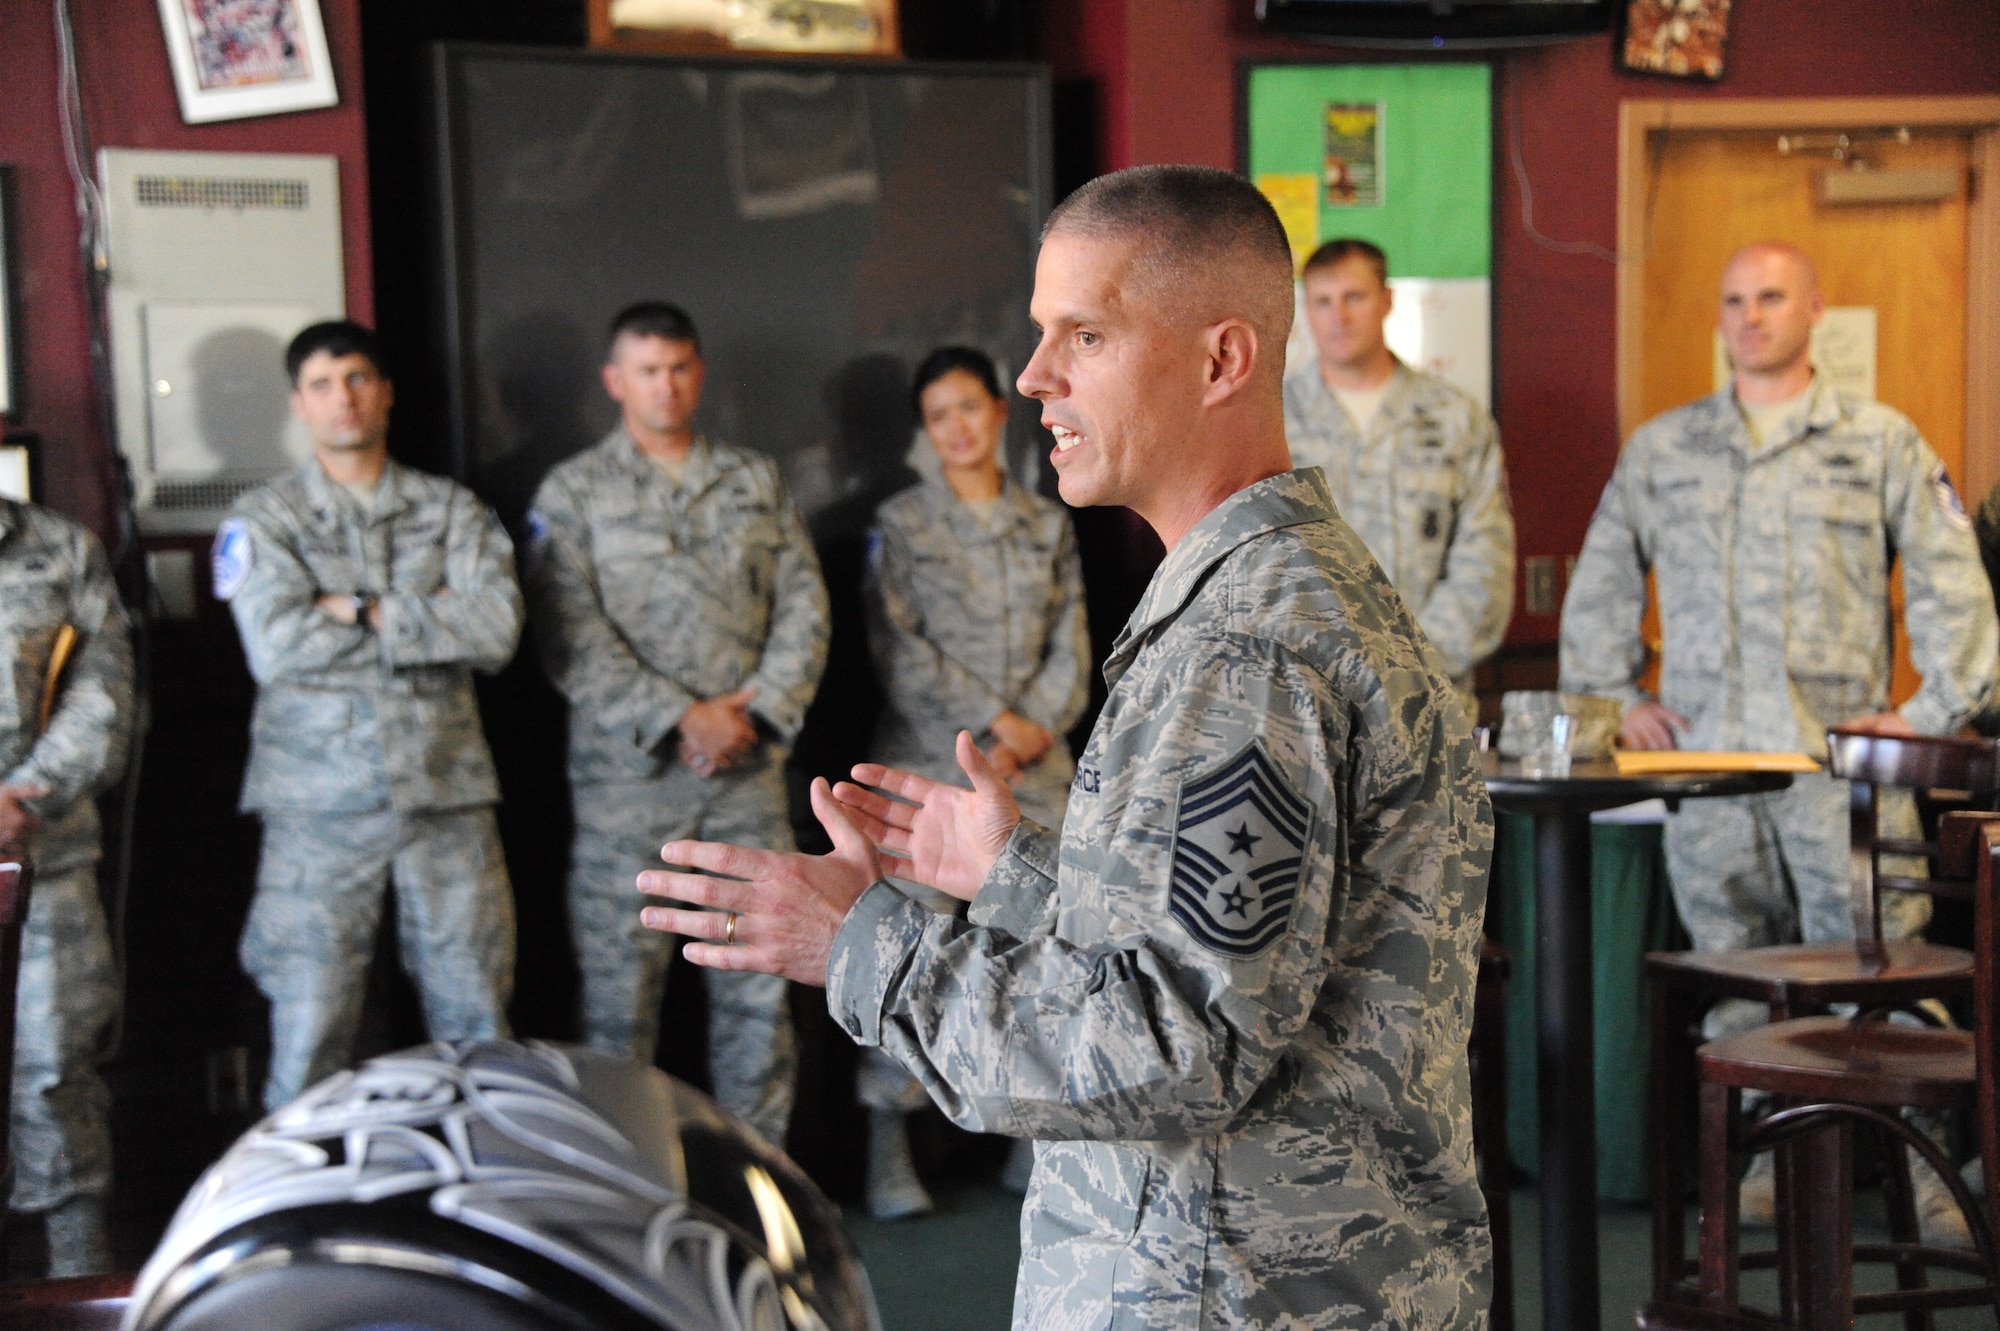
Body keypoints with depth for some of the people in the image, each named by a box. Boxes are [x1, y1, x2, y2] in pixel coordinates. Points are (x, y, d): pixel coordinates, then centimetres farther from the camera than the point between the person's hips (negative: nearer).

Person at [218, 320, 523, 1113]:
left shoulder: (452, 511, 12)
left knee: (477, 1019, 6)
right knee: (309, 1027, -3)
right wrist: (428, 619, -6)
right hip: (321, 797, -2)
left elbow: (499, 627, -5)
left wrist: (360, 613, -9)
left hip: (446, 788, 2)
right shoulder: (264, 519, 6)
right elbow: (276, 645, -11)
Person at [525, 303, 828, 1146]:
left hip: (749, 768, 3)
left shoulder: (757, 483, 15)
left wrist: (755, 710, -6)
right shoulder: (573, 493, 4)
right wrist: (679, 719, -13)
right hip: (627, 771, -3)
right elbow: (571, 640, -6)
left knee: (760, 981, 4)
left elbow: (804, 607, 9)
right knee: (621, 984, -2)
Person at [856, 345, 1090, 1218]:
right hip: (927, 763, -3)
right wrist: (993, 718, -9)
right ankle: (887, 1149, -2)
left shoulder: (1048, 526, 14)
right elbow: (899, 652, -4)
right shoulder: (900, 525, 4)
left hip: (1036, 770, 3)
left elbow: (1071, 649, 9)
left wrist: (1031, 732, -7)